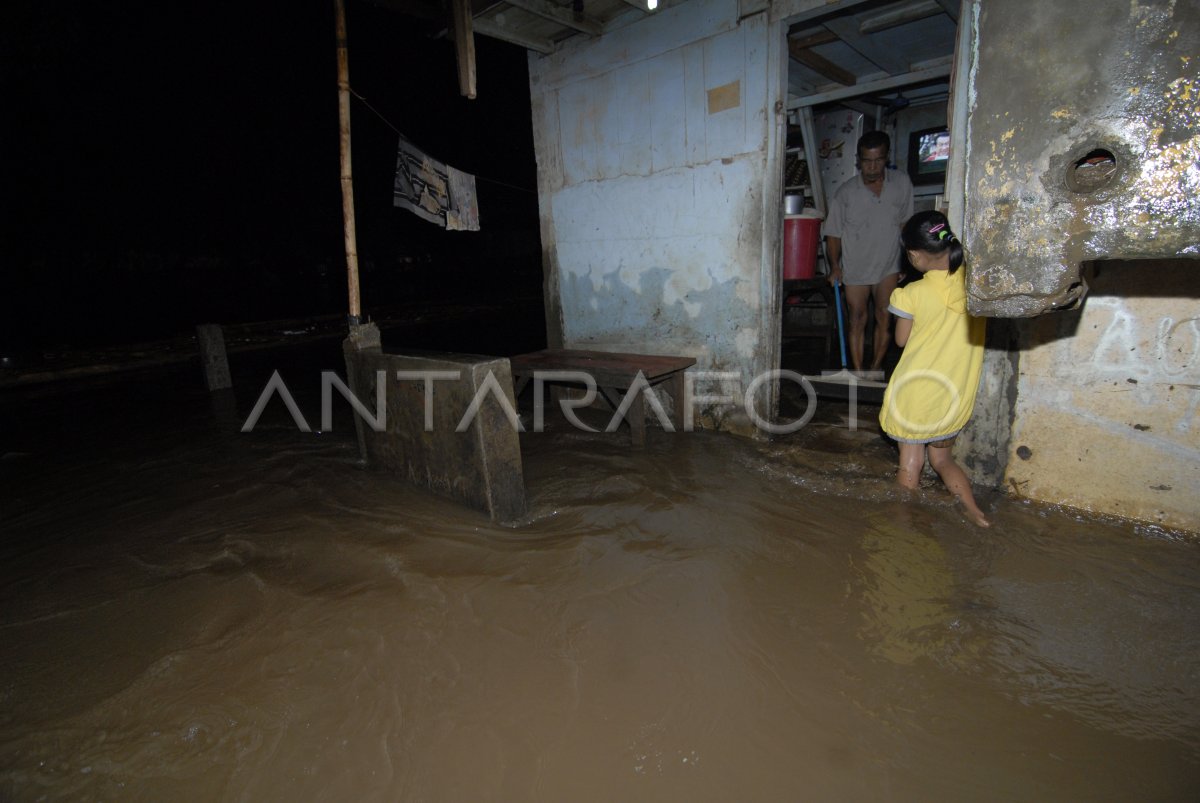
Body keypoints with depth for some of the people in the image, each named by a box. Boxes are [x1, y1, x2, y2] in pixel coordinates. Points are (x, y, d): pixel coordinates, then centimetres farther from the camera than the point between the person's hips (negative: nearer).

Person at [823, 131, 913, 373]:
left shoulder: (902, 183, -4)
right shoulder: (845, 192, -10)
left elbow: (906, 224, 6)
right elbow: (834, 234, -5)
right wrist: (835, 266, -17)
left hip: (888, 265, 2)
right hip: (855, 267, -2)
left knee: (884, 318, 2)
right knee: (857, 320, 3)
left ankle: (876, 368, 15)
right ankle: (858, 372, 10)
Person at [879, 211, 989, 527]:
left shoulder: (913, 294, -18)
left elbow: (901, 340, -3)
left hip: (915, 392, -3)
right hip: (956, 394, 4)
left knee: (910, 462, 13)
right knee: (941, 457, 23)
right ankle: (973, 508, 8)